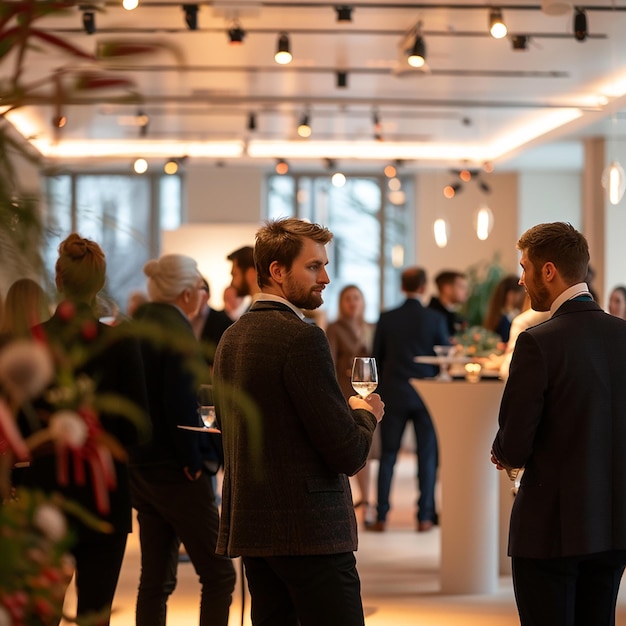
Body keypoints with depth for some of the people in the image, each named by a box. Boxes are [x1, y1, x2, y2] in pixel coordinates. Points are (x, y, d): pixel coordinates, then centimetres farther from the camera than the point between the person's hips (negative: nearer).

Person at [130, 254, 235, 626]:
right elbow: (180, 405, -22)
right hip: (175, 470, -9)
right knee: (219, 574, -2)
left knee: (156, 580, 11)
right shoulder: (178, 330, -14)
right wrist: (194, 462, -13)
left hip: (142, 468, 9)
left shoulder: (140, 326, 10)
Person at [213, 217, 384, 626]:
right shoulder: (302, 338, -15)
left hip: (251, 527, 9)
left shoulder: (232, 337, 12)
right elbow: (349, 455, -17)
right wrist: (366, 414, 5)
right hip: (310, 532, -9)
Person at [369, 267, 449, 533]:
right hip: (426, 396, -1)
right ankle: (425, 516, 6)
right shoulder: (436, 319, -6)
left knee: (388, 456, 6)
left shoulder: (386, 318, -2)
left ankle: (381, 517, 4)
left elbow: (377, 358, 5)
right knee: (427, 456, 6)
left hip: (393, 394, 1)